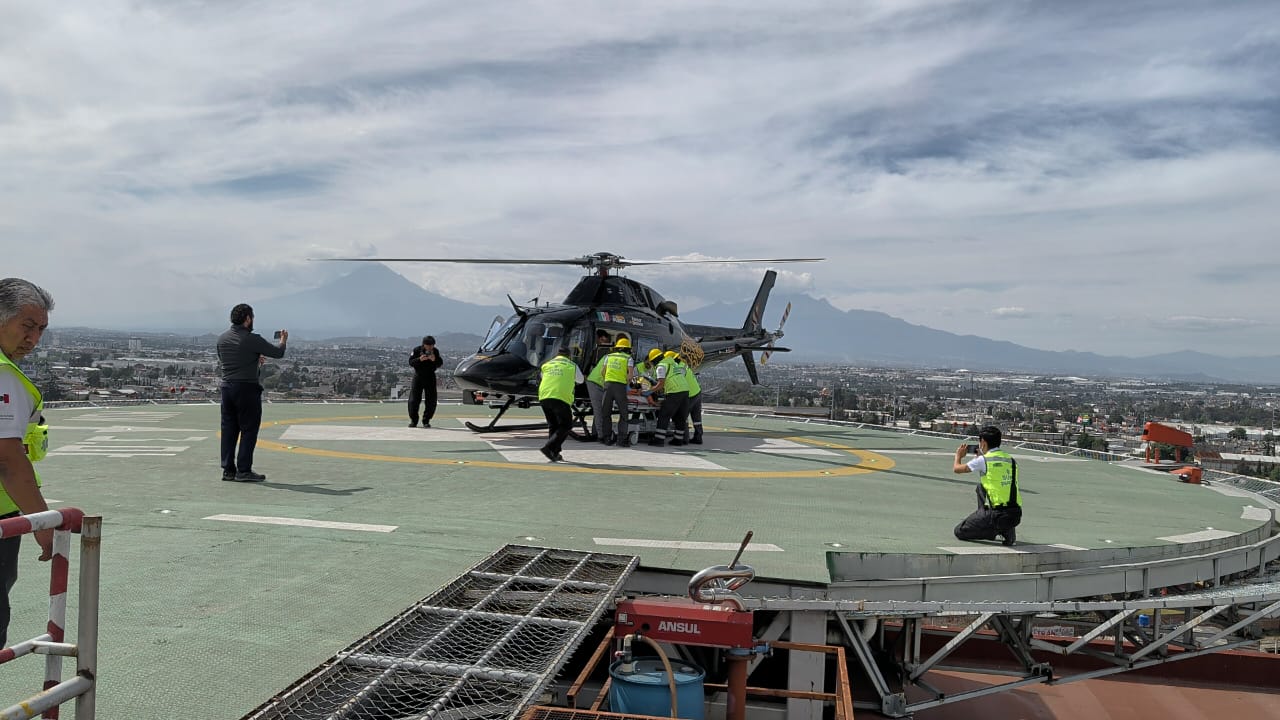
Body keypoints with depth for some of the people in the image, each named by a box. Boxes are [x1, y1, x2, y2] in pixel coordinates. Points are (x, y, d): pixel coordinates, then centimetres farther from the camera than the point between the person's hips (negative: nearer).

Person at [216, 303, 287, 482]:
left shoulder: (222, 339, 8)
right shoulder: (252, 339, -12)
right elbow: (278, 353, -5)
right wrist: (283, 339, 18)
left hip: (227, 388, 7)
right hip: (247, 388, -6)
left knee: (229, 429, 10)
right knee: (249, 430, 0)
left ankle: (228, 470, 14)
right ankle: (244, 471, 0)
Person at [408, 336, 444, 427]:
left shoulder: (435, 351, -3)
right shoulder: (417, 350, -7)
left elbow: (440, 364, -8)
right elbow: (410, 362, -11)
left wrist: (434, 360, -28)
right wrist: (419, 359, -28)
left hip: (430, 377, 1)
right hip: (418, 376, -1)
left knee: (431, 401, -1)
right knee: (414, 399, -3)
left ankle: (426, 421, 10)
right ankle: (413, 421, 9)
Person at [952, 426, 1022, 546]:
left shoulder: (983, 460, -8)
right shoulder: (1011, 460, 10)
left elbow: (957, 469, 6)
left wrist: (958, 456, 27)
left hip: (997, 515, -6)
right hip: (1016, 515, 6)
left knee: (959, 532, 11)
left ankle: (995, 530, -4)